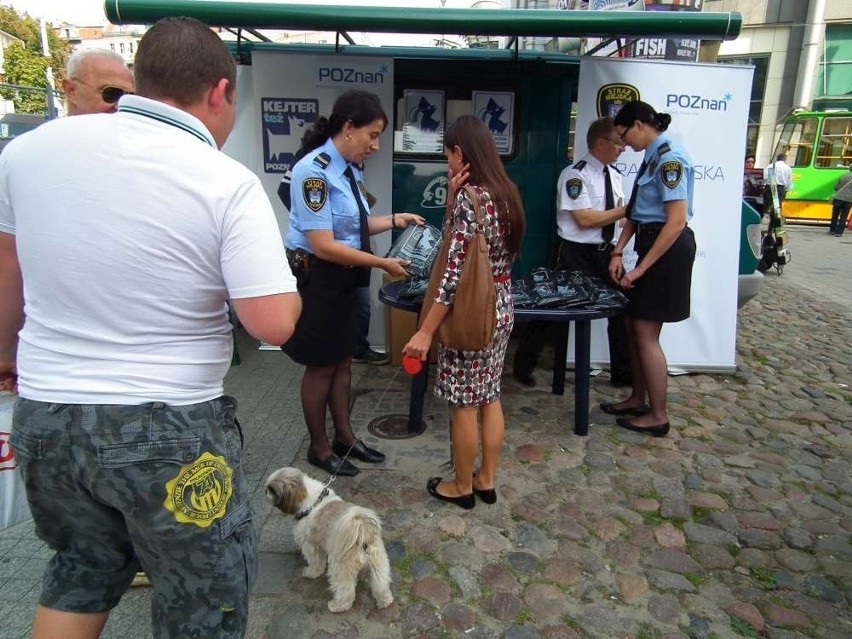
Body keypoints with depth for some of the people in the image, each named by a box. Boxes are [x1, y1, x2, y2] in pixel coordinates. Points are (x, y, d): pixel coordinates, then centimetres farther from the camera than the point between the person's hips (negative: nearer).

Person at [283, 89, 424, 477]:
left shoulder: (349, 168, 5)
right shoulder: (315, 171, -21)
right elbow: (323, 245, -25)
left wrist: (394, 220, 3)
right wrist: (381, 264, -22)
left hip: (343, 278, 9)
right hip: (315, 278, -8)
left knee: (343, 361, 18)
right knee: (321, 366, 6)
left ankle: (345, 437, 36)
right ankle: (319, 448, 27)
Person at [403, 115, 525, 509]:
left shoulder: (470, 198, -20)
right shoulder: (505, 193, 7)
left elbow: (455, 273, -24)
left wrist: (425, 331, -20)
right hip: (501, 309, 9)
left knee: (464, 406, 7)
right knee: (489, 398, 18)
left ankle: (462, 487, 25)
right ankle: (486, 480, 32)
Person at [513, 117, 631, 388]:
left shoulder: (614, 174, 10)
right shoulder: (575, 174, -15)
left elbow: (617, 213, 12)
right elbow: (584, 218, -22)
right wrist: (626, 210, -18)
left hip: (606, 251, 8)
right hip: (577, 254, -8)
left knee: (620, 306, 12)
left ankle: (622, 373, 30)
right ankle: (523, 366, 19)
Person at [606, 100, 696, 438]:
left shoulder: (669, 158, -17)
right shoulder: (652, 156, 12)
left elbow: (677, 221, -22)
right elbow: (636, 212, 14)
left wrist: (641, 268, -20)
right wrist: (618, 252, 7)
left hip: (668, 249, -9)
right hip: (652, 243, 10)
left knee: (646, 334, -3)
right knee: (634, 325, 15)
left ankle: (658, 416, 10)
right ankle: (638, 399, 29)